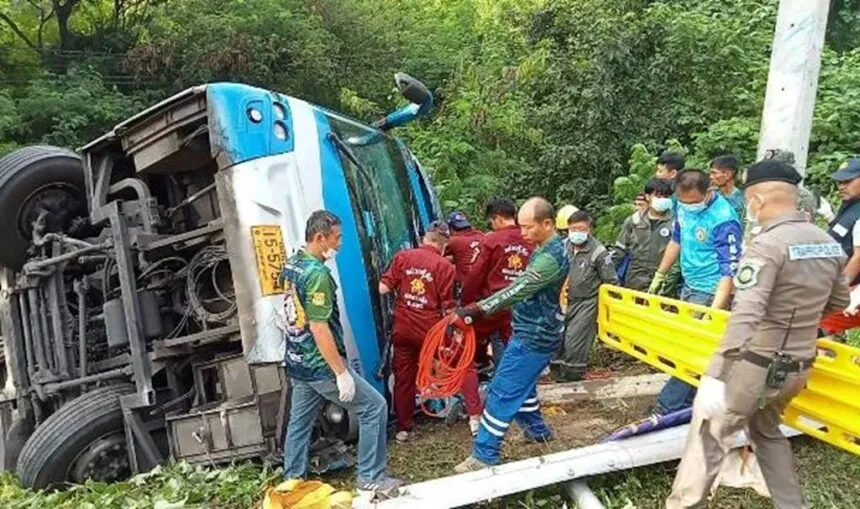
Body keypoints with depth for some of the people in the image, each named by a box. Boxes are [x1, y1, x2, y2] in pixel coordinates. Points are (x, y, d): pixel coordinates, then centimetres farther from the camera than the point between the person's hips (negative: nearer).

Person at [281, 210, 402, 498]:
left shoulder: (291, 265, 6)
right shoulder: (317, 274, -22)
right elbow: (319, 328, -25)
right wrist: (341, 373, -22)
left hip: (297, 362, 9)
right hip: (320, 366, -9)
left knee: (299, 422, 18)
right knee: (374, 407, 1)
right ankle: (371, 478, 8)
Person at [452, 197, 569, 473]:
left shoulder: (551, 256, -23)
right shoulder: (548, 249, 10)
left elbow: (519, 289, -31)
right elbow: (525, 289, 21)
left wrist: (478, 309, -35)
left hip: (534, 336, -10)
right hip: (532, 332, 10)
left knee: (502, 393, -5)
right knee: (521, 384, 23)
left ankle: (484, 456, 2)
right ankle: (537, 430, 41)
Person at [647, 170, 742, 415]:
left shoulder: (723, 220, -23)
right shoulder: (684, 207, 0)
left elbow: (730, 270, -23)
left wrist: (714, 310, -31)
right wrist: (659, 276, 20)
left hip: (710, 292, -8)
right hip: (689, 286, 8)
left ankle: (669, 407, 3)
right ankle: (692, 399, 27)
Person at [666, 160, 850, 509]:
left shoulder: (767, 244, -21)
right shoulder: (830, 245, 4)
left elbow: (745, 314, -31)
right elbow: (839, 301, 20)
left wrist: (716, 375, -32)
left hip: (756, 365, -8)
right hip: (797, 368, 8)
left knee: (709, 437, 4)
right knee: (766, 430, 30)